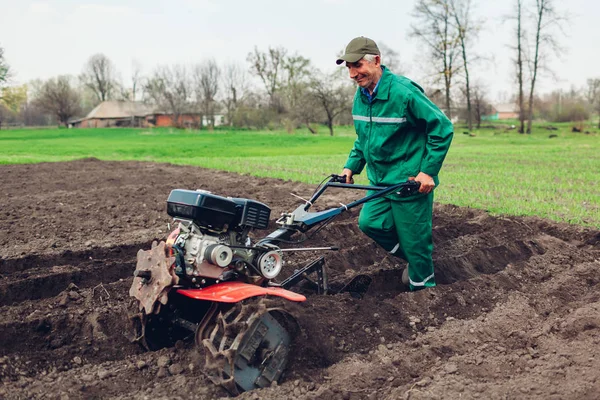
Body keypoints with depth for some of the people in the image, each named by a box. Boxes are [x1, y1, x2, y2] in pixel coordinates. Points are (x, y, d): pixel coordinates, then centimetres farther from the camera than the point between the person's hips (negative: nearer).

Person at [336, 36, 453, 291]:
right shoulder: (360, 96, 4)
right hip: (380, 180, 7)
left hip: (411, 182, -7)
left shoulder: (403, 92, -20)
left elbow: (442, 128, -15)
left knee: (414, 242, 0)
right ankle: (412, 258, 21)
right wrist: (351, 166, 8)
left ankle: (422, 287, 21)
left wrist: (429, 171, -17)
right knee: (369, 222, -3)